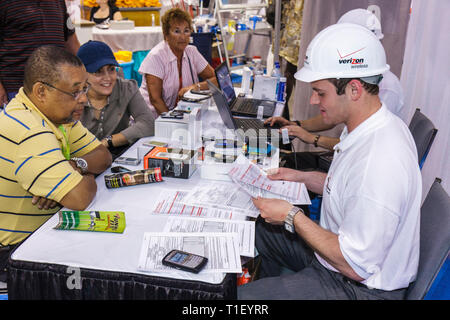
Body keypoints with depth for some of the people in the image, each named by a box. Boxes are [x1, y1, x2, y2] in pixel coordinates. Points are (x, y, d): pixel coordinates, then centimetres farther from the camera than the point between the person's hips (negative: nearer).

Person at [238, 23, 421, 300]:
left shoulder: (379, 163, -36)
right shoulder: (375, 125, -3)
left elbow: (356, 266, -29)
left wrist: (291, 215, -23)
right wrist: (302, 177, 7)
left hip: (361, 287, -9)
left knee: (238, 296, -10)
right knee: (261, 228, 21)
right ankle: (269, 288, 42)